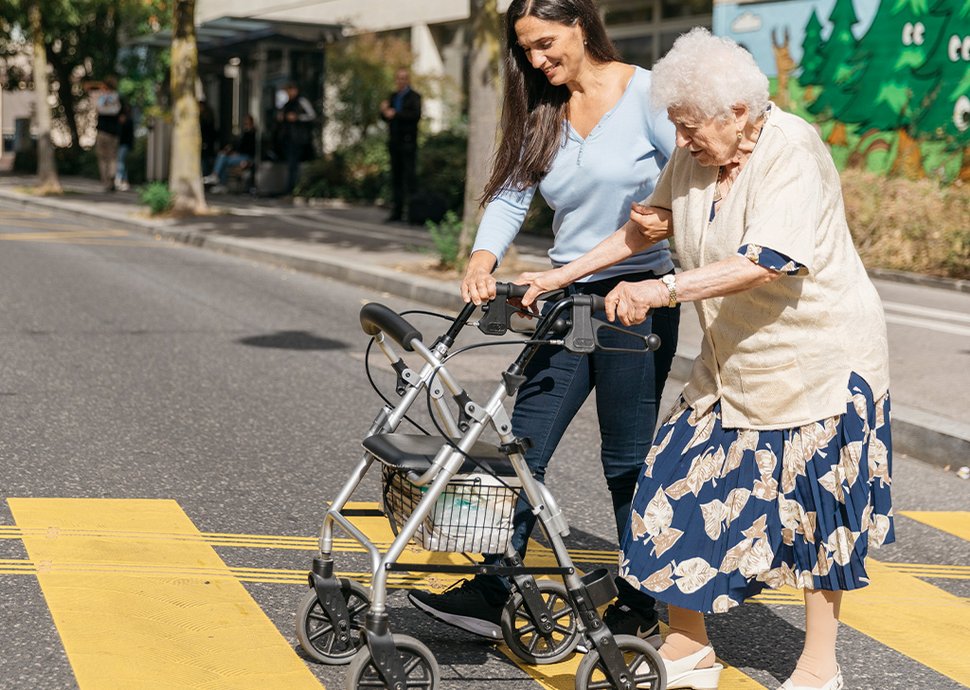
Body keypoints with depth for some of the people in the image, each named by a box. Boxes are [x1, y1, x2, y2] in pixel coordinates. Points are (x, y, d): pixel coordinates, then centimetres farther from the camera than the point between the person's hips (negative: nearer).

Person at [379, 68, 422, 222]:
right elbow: (386, 118, 16)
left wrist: (395, 114, -21)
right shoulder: (393, 97, 17)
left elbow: (416, 115, -18)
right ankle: (397, 211, 9)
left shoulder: (414, 97, -3)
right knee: (396, 176, 6)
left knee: (409, 176, -9)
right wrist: (384, 111, -6)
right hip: (394, 143, 6)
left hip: (408, 143, -6)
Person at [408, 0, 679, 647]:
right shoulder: (541, 111, 10)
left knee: (627, 460, 2)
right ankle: (492, 596, 3)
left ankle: (643, 606, 15)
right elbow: (511, 194, 1)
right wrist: (481, 265, -15)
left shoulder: (645, 94, -6)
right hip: (567, 300, 6)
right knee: (524, 445, 0)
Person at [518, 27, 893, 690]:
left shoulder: (794, 152, -22)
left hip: (819, 359, -7)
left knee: (817, 515, 3)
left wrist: (664, 289, -40)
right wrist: (565, 275, 12)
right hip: (733, 361, 7)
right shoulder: (696, 155, 0)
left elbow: (769, 261, -35)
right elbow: (651, 222, 17)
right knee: (682, 494, 0)